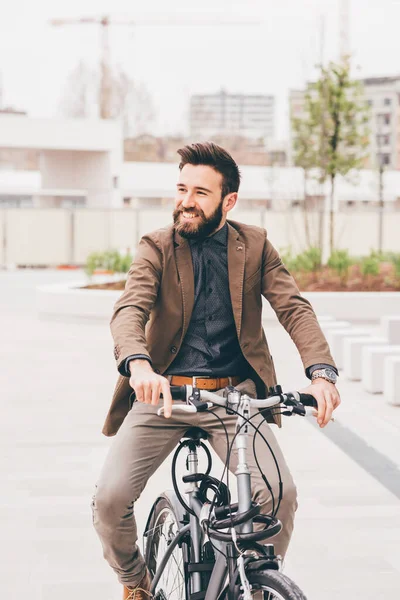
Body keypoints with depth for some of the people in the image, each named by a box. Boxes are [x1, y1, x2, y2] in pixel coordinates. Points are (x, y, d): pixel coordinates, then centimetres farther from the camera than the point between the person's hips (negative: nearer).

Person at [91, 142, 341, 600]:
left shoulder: (255, 245, 5)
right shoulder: (156, 248, 0)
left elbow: (295, 308, -5)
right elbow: (129, 310, -16)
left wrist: (322, 372, -25)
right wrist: (139, 365, -39)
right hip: (163, 391, 0)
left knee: (281, 493, -18)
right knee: (110, 497, -14)